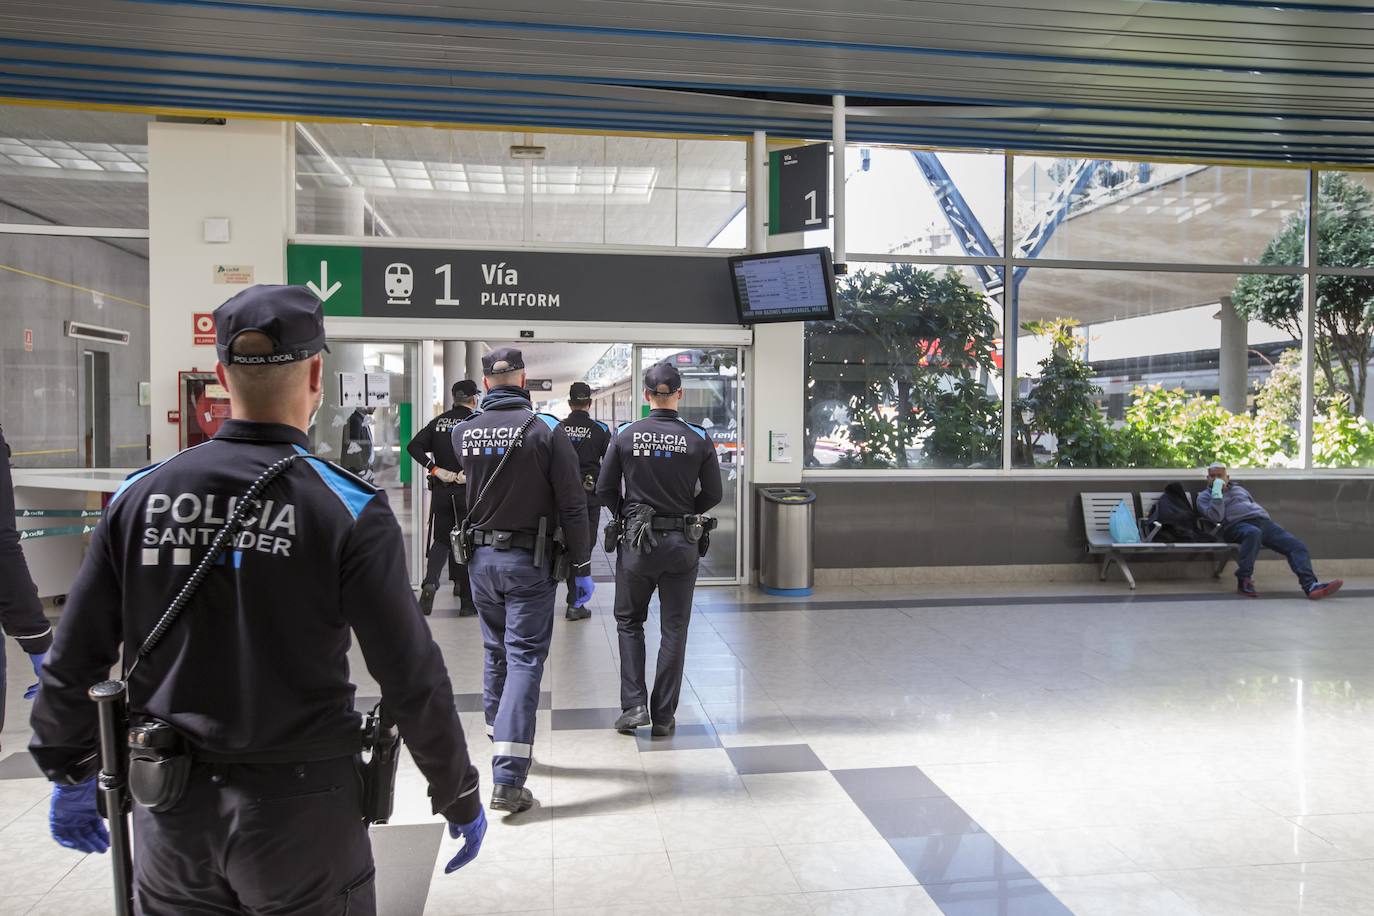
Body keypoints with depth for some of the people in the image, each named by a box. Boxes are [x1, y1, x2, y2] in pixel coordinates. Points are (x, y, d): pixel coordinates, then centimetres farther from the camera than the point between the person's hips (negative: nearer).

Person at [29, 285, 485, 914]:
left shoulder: (138, 496, -4)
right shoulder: (348, 508, -15)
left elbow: (72, 660, 3)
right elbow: (413, 679, -14)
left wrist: (71, 774, 19)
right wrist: (460, 799, -1)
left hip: (171, 820, 3)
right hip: (301, 815, -3)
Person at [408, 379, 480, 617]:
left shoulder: (439, 421, 7)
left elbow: (414, 446, -1)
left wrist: (436, 470, -4)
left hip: (441, 490, 3)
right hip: (468, 490, -3)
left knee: (441, 540, 16)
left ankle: (430, 582, -8)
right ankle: (467, 602, 10)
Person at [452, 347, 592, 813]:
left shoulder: (462, 433, 0)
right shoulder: (546, 429, -11)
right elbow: (572, 506, -11)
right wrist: (582, 568, -5)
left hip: (480, 559, 4)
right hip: (528, 561, -4)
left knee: (496, 654, 19)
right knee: (525, 660, -2)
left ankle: (502, 749, 34)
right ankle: (508, 779, -7)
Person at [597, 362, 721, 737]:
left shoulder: (625, 435, -6)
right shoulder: (698, 438, -5)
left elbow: (605, 489, -2)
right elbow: (713, 494, 0)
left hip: (636, 541, 0)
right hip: (681, 542, 0)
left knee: (629, 622, 17)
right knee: (674, 629, 10)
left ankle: (633, 705, 9)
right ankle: (663, 716, 15)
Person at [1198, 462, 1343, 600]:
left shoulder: (1238, 489, 33)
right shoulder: (1204, 496, 14)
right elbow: (1216, 516, -5)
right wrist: (1217, 492, -7)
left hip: (1262, 520, 6)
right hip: (1237, 524, -6)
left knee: (1297, 546, -16)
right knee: (1253, 533, -42)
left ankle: (1311, 585, -33)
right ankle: (1243, 580, -35)